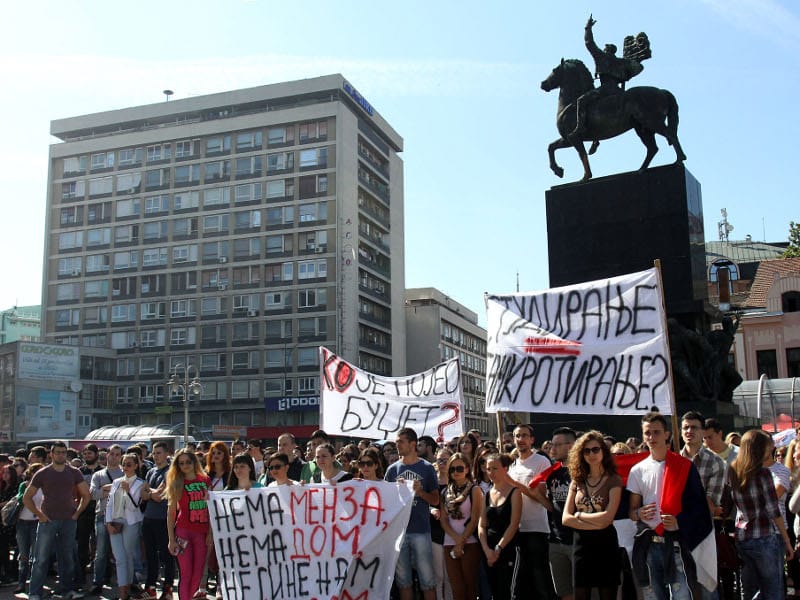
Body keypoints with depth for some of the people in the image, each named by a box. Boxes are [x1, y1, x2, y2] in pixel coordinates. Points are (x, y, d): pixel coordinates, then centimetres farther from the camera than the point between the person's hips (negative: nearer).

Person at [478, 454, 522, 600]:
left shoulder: (514, 492, -4)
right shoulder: (487, 494, 11)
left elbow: (514, 525, -11)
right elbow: (481, 525, 7)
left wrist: (498, 549, -14)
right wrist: (487, 550, -7)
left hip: (509, 550, -6)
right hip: (489, 553, 6)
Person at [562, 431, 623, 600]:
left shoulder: (613, 480, -4)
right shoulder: (577, 481, 8)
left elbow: (607, 518, -15)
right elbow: (565, 518, 0)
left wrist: (579, 515, -4)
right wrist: (595, 524, -11)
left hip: (605, 544, -4)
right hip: (581, 544, 4)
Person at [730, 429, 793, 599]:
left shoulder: (733, 473, 6)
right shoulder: (762, 473, -11)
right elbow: (774, 512, -9)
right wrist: (787, 541, -2)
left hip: (741, 538, 6)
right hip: (766, 538, -6)